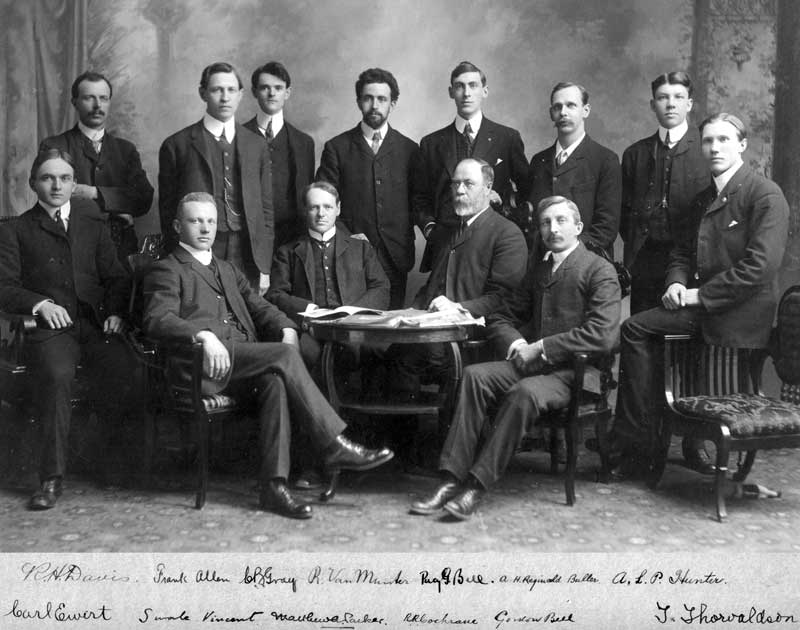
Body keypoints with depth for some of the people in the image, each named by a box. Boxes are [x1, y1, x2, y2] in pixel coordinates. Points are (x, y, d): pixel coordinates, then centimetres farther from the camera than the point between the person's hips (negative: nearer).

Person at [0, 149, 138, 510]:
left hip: (96, 325, 2)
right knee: (57, 376, -34)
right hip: (48, 329, -2)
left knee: (129, 375, -26)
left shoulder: (93, 223, 23)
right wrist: (40, 303, -13)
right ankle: (51, 478, -26)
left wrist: (115, 311, -2)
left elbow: (115, 277, 18)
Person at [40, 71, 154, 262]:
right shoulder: (53, 147, 5)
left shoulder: (126, 150, 14)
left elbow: (144, 200, 2)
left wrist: (95, 193, -11)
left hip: (121, 249, 3)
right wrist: (114, 210, -8)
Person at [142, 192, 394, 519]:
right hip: (208, 367, -5)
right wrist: (204, 335, -25)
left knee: (276, 380, -29)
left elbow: (260, 307, 22)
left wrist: (286, 329, -1)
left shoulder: (228, 270, 32)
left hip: (248, 363, 6)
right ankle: (335, 446, -25)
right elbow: (157, 320, -7)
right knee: (285, 356, -27)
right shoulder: (167, 271, 10)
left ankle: (275, 484, -33)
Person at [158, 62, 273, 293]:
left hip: (247, 257, 2)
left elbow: (266, 211, 12)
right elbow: (167, 211, 5)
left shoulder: (257, 146, 12)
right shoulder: (176, 145, 4)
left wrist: (264, 268, 6)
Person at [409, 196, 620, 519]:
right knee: (475, 375, -20)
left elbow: (603, 335, -16)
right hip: (532, 362, 6)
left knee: (525, 392, -35)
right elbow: (502, 319, 23)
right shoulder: (537, 267, 19)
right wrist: (516, 344, -1)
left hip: (574, 372, -6)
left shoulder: (600, 271, -3)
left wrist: (540, 347, -16)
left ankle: (477, 485, -29)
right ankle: (453, 477, -25)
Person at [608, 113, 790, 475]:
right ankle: (632, 441, -4)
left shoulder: (765, 195, -11)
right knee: (637, 328, -7)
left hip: (741, 315, -7)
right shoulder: (703, 200, 16)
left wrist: (699, 294, -17)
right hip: (701, 309, 7)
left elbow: (759, 266, -20)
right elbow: (682, 253, 22)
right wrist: (677, 283, -2)